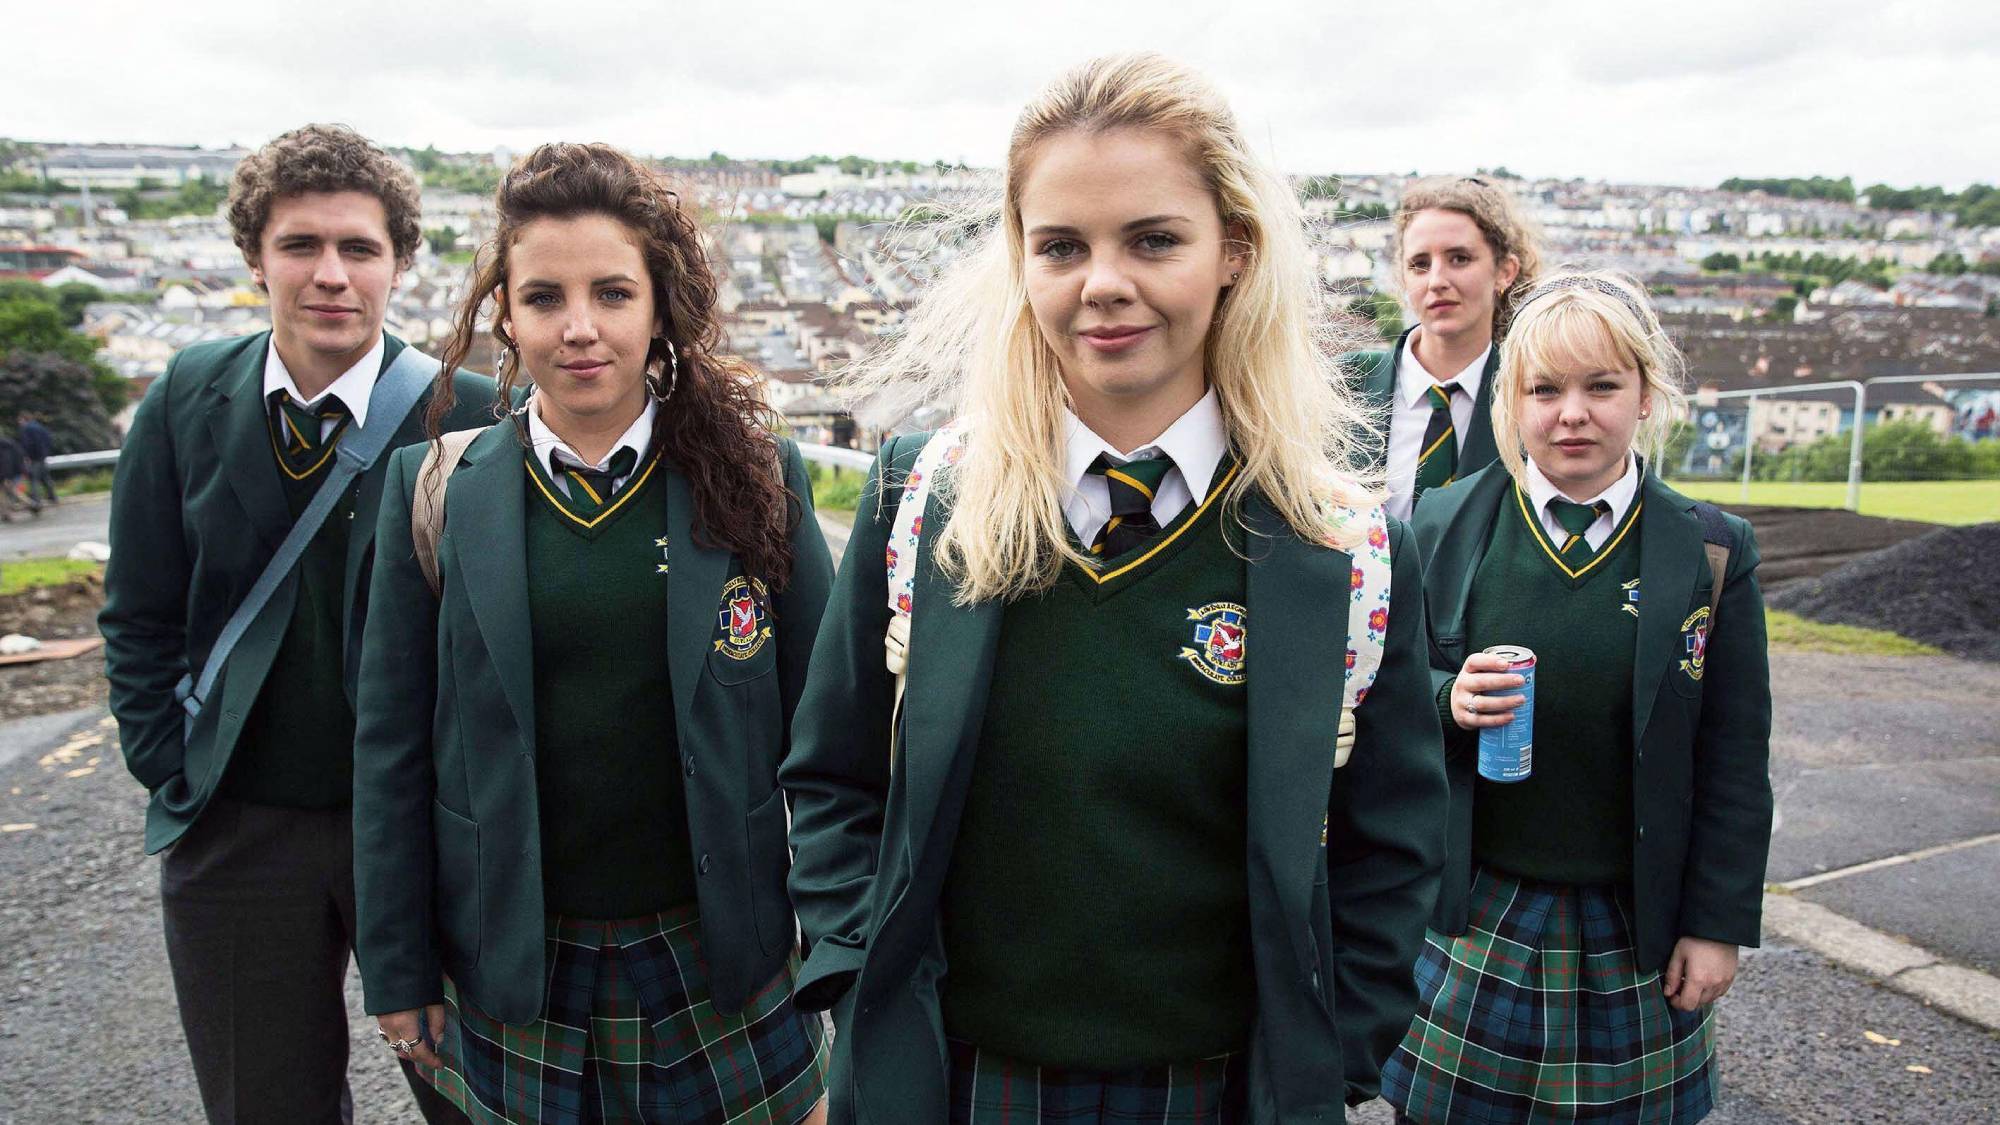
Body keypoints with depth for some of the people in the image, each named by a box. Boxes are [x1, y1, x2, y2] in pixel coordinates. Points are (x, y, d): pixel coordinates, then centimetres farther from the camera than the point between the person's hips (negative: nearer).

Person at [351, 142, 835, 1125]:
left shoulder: (760, 478, -6)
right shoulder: (435, 491, -3)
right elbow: (392, 745, 1)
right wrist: (398, 968, 3)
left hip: (723, 961, 0)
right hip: (514, 969, 1)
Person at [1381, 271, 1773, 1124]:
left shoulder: (1711, 553, -3)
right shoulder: (1443, 527, -2)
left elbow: (1734, 765, 1)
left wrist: (1718, 924, 0)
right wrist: (1448, 700, -17)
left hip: (1634, 931, 0)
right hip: (1472, 916, 0)